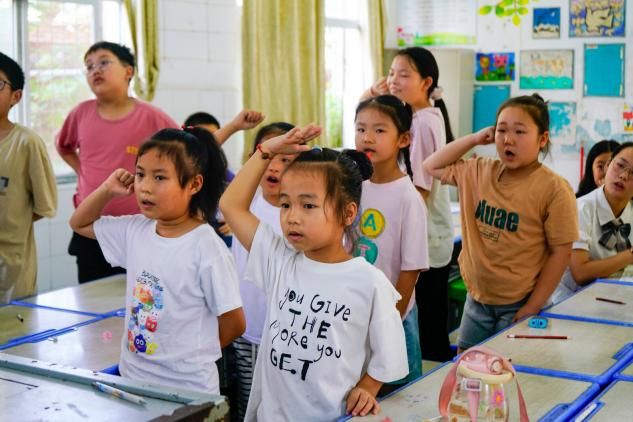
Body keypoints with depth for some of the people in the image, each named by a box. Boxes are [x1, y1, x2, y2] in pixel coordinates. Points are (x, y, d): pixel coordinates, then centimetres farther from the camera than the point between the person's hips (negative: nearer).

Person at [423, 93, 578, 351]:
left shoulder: (554, 189, -17)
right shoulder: (479, 172, 0)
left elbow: (560, 252, -14)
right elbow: (432, 166, 11)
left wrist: (533, 307, -13)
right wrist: (474, 139, -1)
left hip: (518, 306, -5)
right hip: (476, 299, 6)